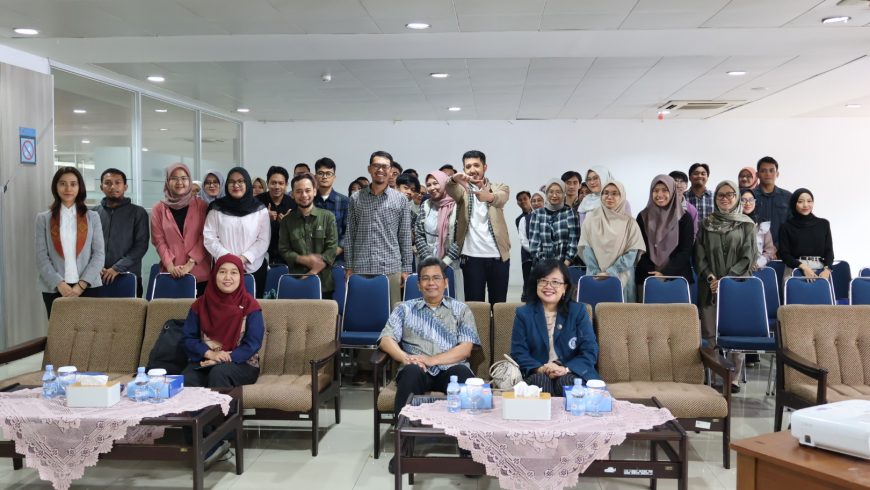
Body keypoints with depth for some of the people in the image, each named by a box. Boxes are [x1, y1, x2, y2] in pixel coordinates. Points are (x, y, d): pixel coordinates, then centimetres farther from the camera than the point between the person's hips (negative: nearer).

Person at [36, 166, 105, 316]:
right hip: (54, 289, 0)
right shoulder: (44, 218, 7)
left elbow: (99, 254, 2)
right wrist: (59, 284, -12)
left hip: (88, 287, 0)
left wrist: (81, 284, -9)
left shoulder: (92, 217, 8)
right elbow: (41, 257, 2)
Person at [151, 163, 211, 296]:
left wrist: (190, 264, -10)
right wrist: (170, 266, -9)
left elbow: (205, 237, -1)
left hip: (199, 273, 0)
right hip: (171, 273, 1)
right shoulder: (158, 209, 7)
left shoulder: (201, 206, 4)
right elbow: (159, 241, 4)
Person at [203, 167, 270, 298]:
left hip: (254, 269, 0)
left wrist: (244, 258, -14)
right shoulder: (217, 208, 4)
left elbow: (264, 240, -2)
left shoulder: (260, 209, 2)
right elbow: (209, 237, -1)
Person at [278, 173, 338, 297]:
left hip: (324, 283, -1)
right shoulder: (287, 220, 8)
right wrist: (304, 260, -14)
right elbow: (284, 249, 3)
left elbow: (332, 249, -4)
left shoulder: (328, 217, 2)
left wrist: (312, 273, -13)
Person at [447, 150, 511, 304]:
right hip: (472, 256, -1)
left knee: (499, 304, 6)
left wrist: (488, 196, -41)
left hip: (498, 256, 1)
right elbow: (451, 190, -17)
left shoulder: (499, 188, 8)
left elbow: (501, 198, -17)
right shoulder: (462, 189, 8)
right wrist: (454, 180, -41)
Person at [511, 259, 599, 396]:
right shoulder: (523, 313, 6)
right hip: (537, 374, 0)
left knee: (567, 382, -32)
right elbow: (518, 353, 0)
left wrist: (566, 369, -21)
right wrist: (540, 369, -21)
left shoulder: (578, 311, 5)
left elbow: (590, 351, -3)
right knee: (541, 380, -32)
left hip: (571, 373, 0)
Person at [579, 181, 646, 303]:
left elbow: (632, 253, -5)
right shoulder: (591, 219, 4)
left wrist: (610, 272, -14)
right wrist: (597, 273, -12)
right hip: (595, 277, 1)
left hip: (621, 278, 0)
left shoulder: (629, 222, 2)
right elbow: (586, 249, 0)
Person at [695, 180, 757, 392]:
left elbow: (748, 257, -2)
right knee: (709, 334, 1)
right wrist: (710, 277, -9)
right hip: (710, 287, 2)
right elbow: (699, 256, 7)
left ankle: (734, 378, 7)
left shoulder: (746, 224, 5)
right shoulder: (706, 224, 10)